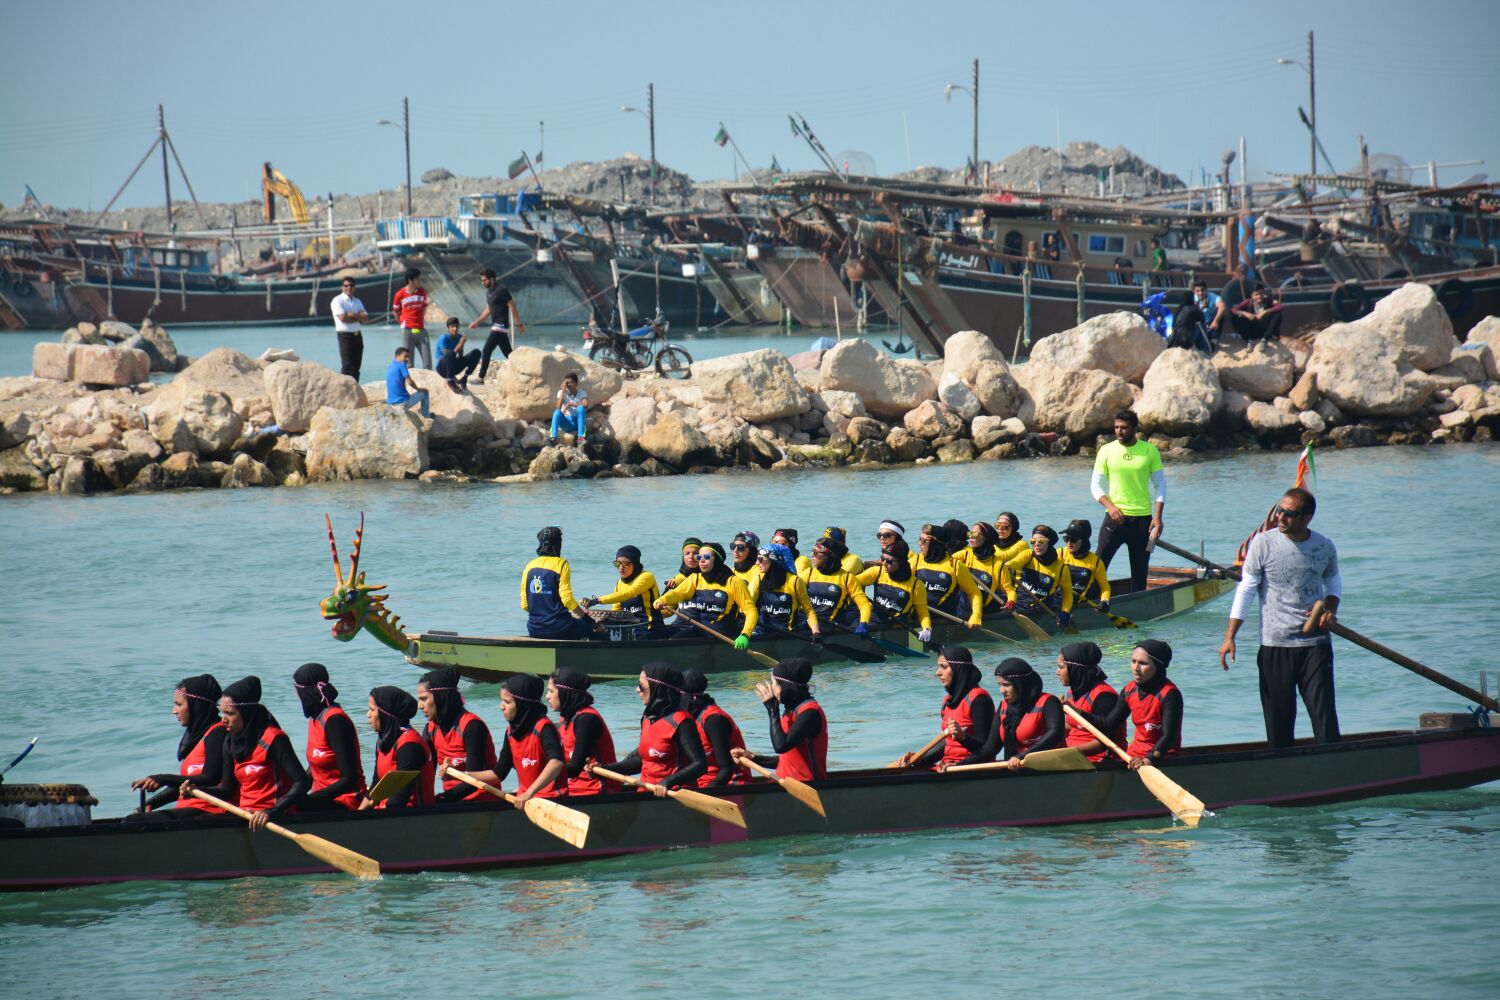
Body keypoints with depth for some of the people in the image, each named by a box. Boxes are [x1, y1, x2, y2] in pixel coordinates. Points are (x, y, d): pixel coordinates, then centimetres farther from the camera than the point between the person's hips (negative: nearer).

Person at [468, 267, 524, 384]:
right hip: (495, 326, 10)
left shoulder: (501, 290, -14)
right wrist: (477, 322, 23)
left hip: (500, 326, -10)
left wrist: (519, 324, -13)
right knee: (508, 353, 11)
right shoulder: (489, 292, 14)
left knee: (487, 350, -11)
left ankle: (481, 378, -8)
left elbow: (512, 307, -13)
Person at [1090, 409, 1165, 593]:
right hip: (1115, 516, -1)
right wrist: (1109, 505, -16)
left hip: (1142, 518, 1)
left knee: (1140, 571, 5)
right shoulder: (1106, 451, 1)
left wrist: (1157, 517, -5)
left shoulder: (1149, 451, 2)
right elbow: (1096, 485, 3)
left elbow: (1160, 484, 5)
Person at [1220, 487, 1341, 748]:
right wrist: (1230, 636, -4)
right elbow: (1246, 590, 0)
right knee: (1278, 718, 1)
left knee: (1324, 713, -4)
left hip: (1315, 643, 1)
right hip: (1275, 647, -1)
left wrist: (1330, 610, 0)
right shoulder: (1263, 544, -3)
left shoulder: (1324, 547, 3)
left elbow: (1334, 584, 21)